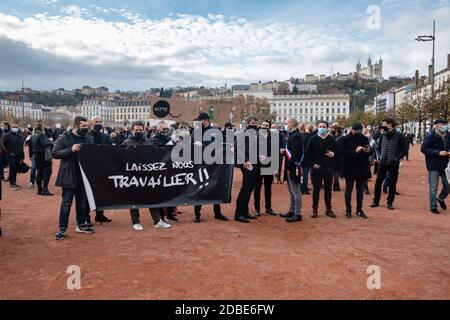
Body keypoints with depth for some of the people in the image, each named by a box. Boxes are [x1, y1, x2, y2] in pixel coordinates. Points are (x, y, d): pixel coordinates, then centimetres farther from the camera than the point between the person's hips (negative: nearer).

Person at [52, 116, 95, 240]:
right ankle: (62, 228, 11)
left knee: (82, 201, 14)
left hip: (84, 176, 5)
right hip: (69, 176, -5)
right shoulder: (64, 138, -6)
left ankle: (81, 225, 27)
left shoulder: (89, 138, 8)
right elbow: (54, 153, -11)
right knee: (66, 202, 1)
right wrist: (71, 150, -22)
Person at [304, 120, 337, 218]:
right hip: (316, 167, -1)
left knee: (328, 189, 9)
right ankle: (315, 209, 12)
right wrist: (312, 164, -8)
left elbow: (337, 151, 11)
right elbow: (308, 153, 2)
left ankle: (328, 209, 19)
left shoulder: (332, 139, 5)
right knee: (316, 189, 3)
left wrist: (333, 154, -11)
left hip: (329, 168, 2)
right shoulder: (313, 139, 1)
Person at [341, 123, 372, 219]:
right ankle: (348, 210, 16)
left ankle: (359, 210, 21)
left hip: (362, 168, 3)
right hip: (350, 168, -3)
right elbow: (343, 152, -13)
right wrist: (355, 151, -25)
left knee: (360, 190, 10)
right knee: (349, 189, 6)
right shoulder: (346, 139, -4)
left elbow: (371, 152, 7)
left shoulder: (365, 139, 5)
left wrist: (368, 151, -16)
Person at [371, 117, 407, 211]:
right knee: (378, 182, 3)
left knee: (392, 183, 4)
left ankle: (390, 202, 15)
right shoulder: (383, 135, 6)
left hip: (393, 164, -3)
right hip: (382, 163, 3)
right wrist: (380, 156, 8)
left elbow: (404, 150, -4)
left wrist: (396, 158, -12)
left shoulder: (399, 136, -6)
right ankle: (376, 201, 14)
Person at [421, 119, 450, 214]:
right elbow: (423, 148, -18)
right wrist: (438, 152, -23)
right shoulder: (430, 137, -12)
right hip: (434, 166, -5)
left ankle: (440, 198, 39)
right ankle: (433, 207, 17)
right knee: (433, 188, 2)